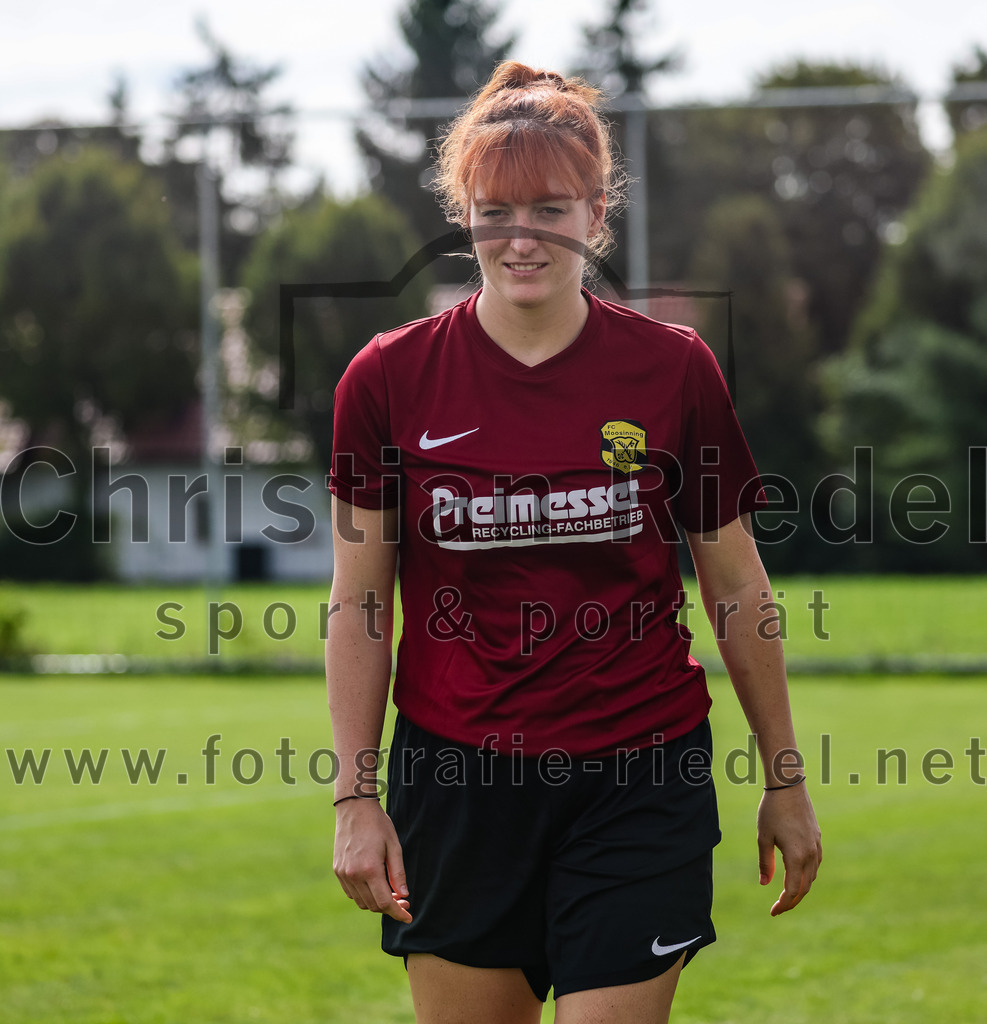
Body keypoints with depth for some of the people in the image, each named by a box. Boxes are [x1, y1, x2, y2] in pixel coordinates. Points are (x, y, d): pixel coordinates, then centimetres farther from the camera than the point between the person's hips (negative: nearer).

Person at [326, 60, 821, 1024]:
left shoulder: (673, 369, -2)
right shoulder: (390, 379, -2)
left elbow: (737, 588, 6)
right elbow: (359, 603, 3)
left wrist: (784, 778, 10)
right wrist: (356, 796, -1)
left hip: (639, 782, -1)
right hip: (454, 781, 1)